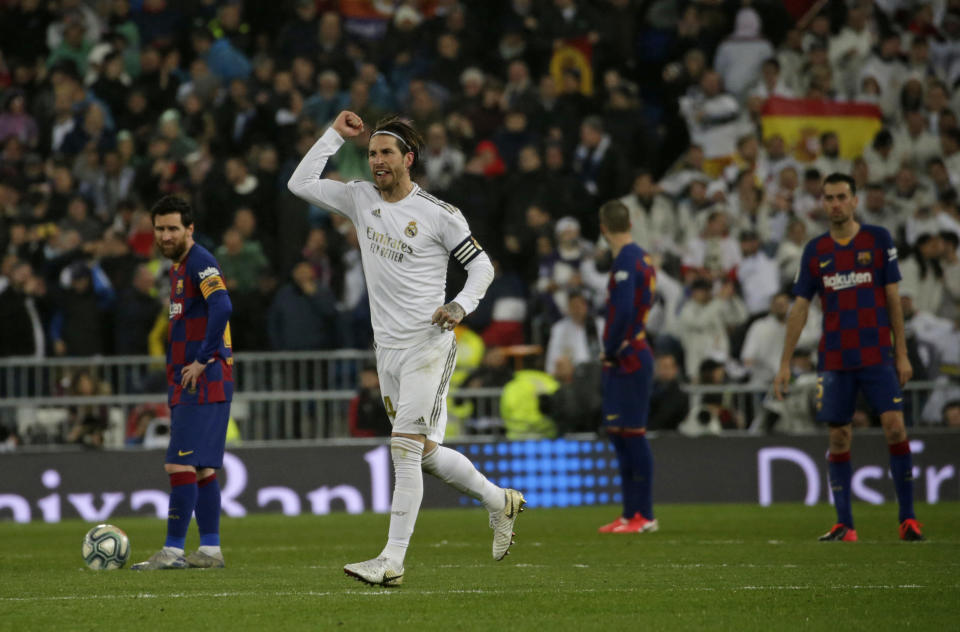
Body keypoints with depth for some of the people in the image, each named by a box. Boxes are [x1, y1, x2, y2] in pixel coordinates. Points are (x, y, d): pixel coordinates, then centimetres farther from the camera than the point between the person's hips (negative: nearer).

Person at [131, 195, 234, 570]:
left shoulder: (200, 262, -11)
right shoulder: (179, 267, 19)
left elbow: (221, 307, -26)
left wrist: (203, 360, -21)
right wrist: (176, 379, 18)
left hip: (203, 381, -10)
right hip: (187, 384, 10)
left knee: (181, 465, -11)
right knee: (202, 468, 10)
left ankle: (173, 550, -12)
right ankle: (210, 549, 13)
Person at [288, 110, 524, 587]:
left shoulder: (438, 214, -7)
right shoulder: (360, 198, 8)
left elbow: (481, 264, 0)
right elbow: (300, 184, 9)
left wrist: (461, 305, -17)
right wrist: (335, 135, 4)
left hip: (428, 347, -6)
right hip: (388, 349, 6)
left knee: (405, 448, -14)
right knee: (425, 453, 11)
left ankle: (392, 562, -16)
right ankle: (499, 501, 34)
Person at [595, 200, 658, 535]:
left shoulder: (626, 261, -14)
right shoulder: (642, 258, 15)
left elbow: (623, 312, -23)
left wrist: (610, 350, -12)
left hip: (627, 359, -10)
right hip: (633, 356, 10)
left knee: (632, 434, -7)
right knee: (618, 432, 13)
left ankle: (644, 516, -5)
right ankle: (631, 513, 16)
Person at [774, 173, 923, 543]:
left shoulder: (878, 240, 2)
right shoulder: (815, 251, 7)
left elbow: (893, 298, 3)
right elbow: (800, 308, 9)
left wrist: (902, 353, -1)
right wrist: (785, 364, 5)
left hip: (877, 355, -2)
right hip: (834, 358, 2)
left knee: (894, 426, -12)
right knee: (838, 438, 2)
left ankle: (907, 518, -6)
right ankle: (844, 524, 8)